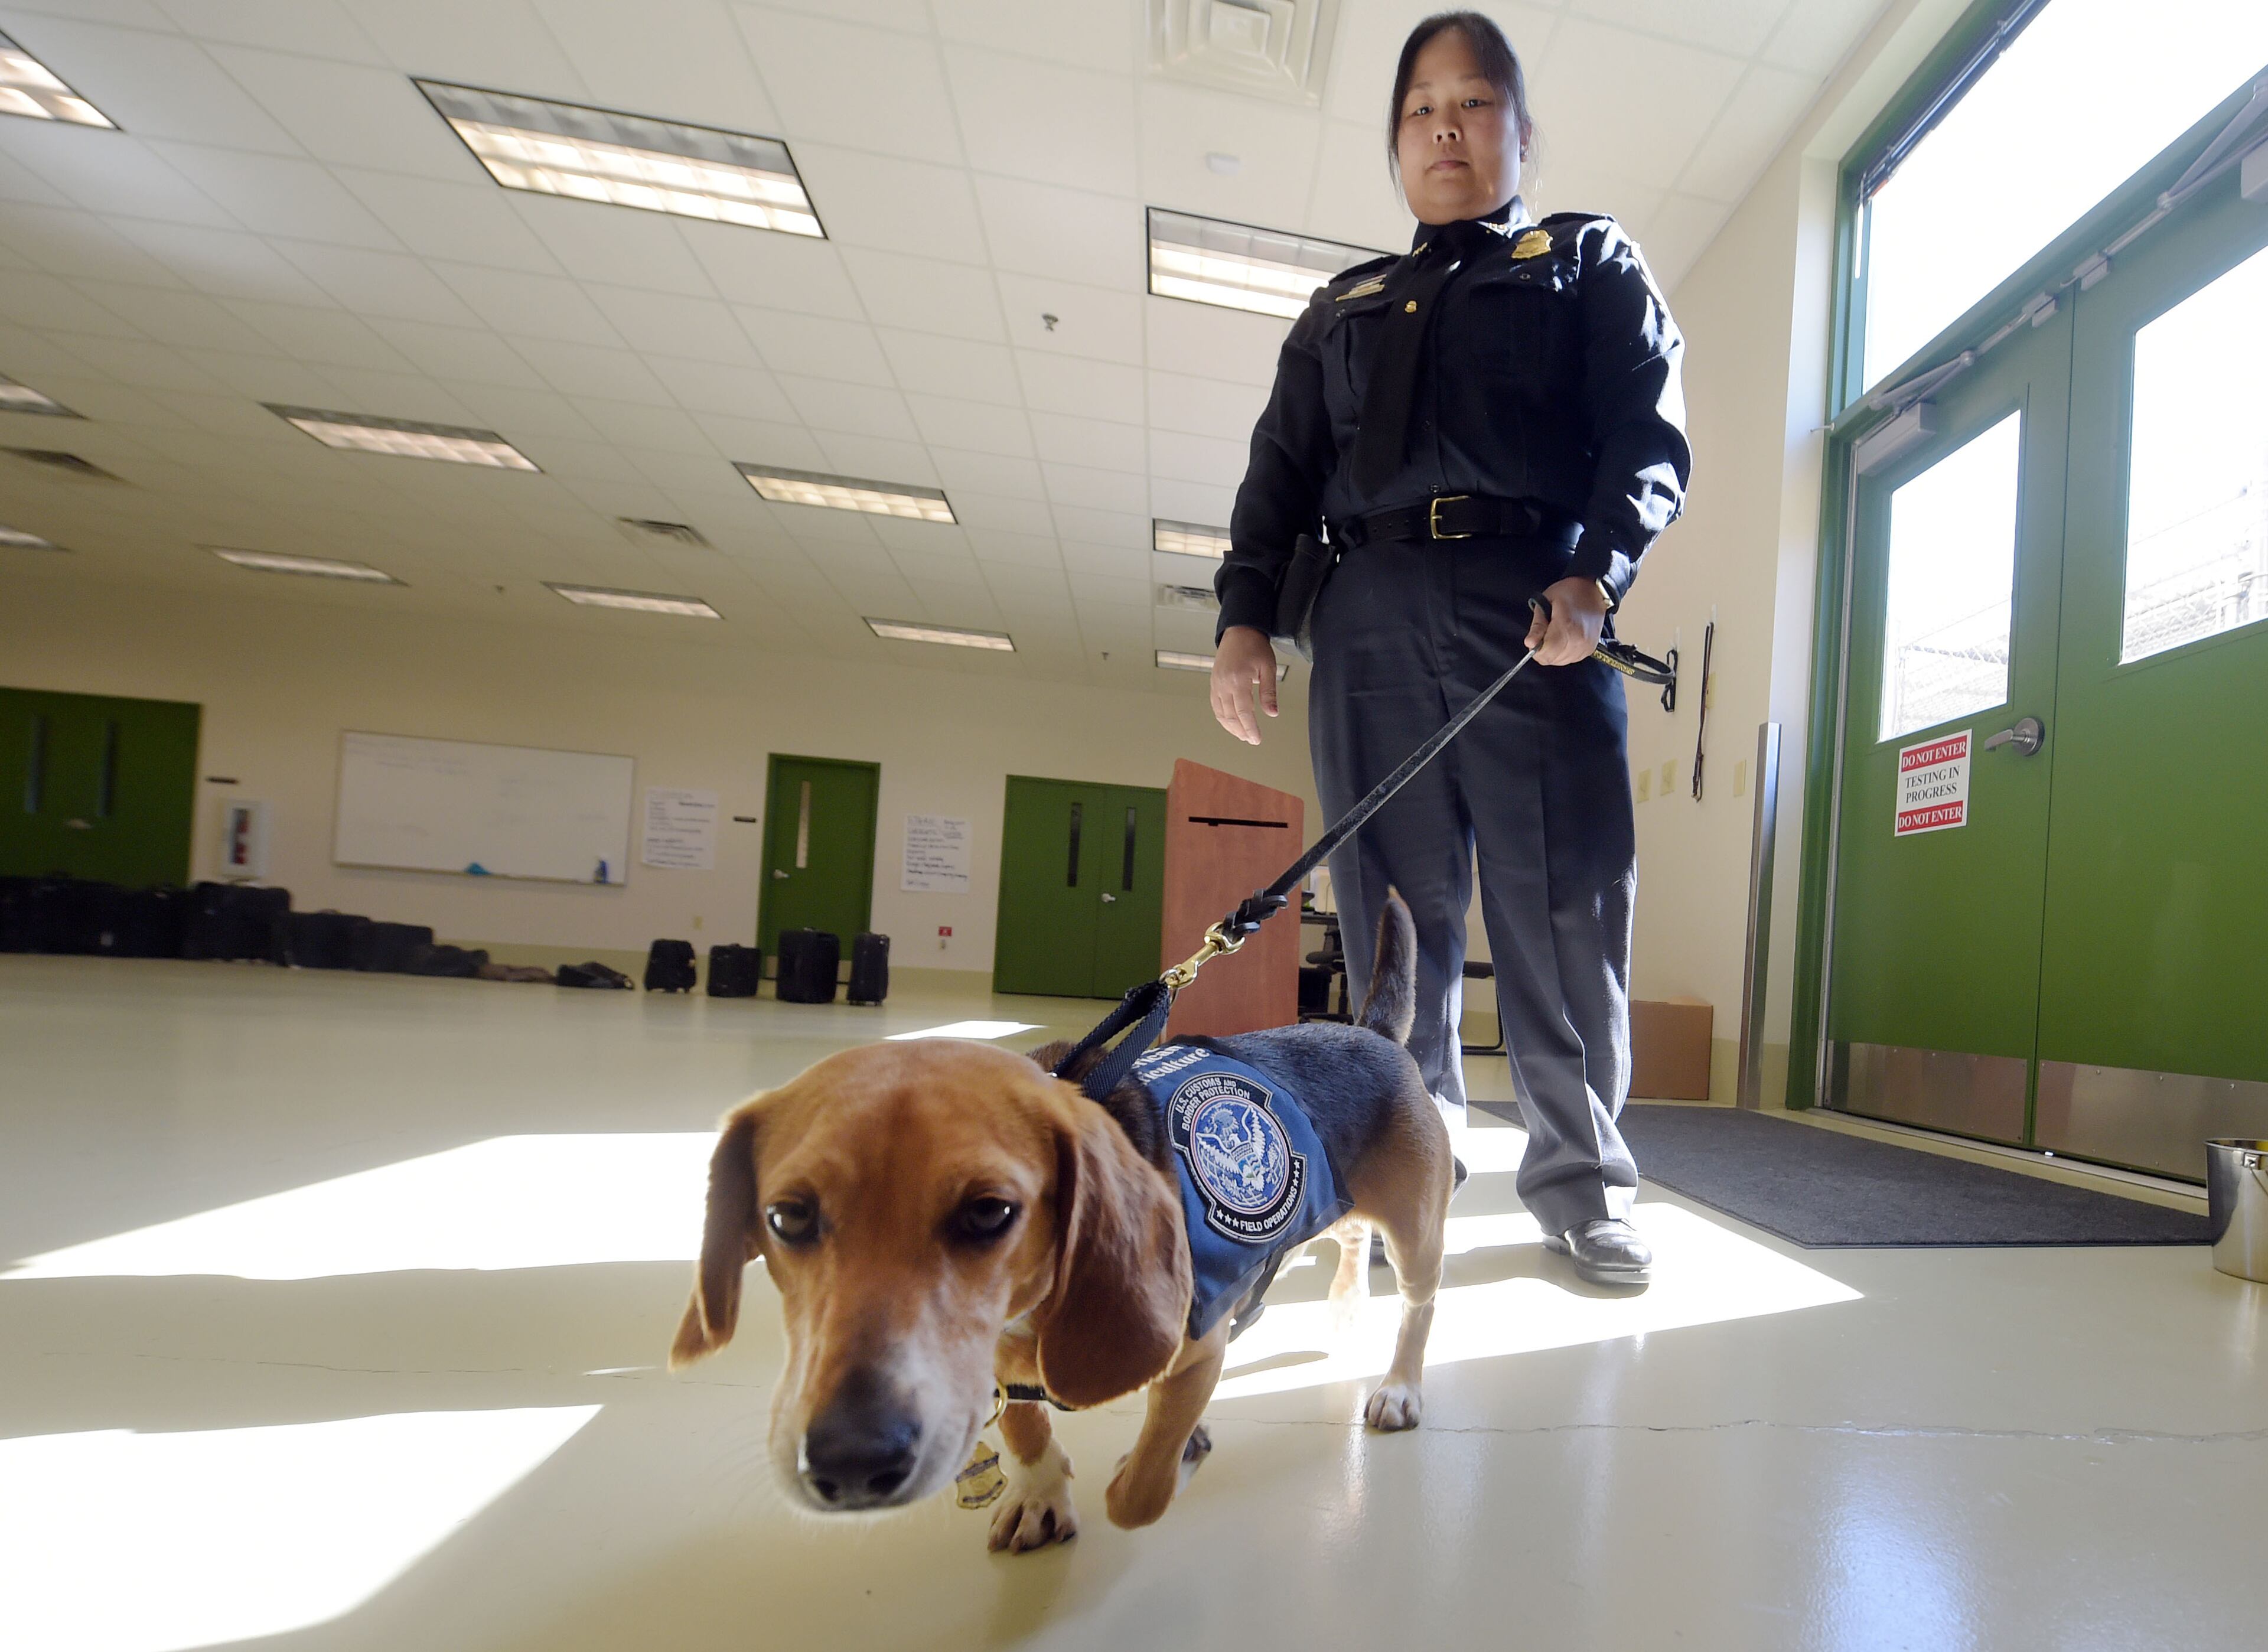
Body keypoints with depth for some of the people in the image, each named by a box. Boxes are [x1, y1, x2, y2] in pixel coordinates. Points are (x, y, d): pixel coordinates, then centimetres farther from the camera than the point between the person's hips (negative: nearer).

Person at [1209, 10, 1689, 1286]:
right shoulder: (1341, 311, 27)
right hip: (1371, 616, 3)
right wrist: (1247, 616, 2)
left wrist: (1595, 576, -15)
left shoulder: (1592, 264, 19)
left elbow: (1651, 438, 4)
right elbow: (1280, 474, 18)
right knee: (1394, 904, 0)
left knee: (1568, 901, -6)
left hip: (1541, 610, -2)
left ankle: (1580, 1177, 6)